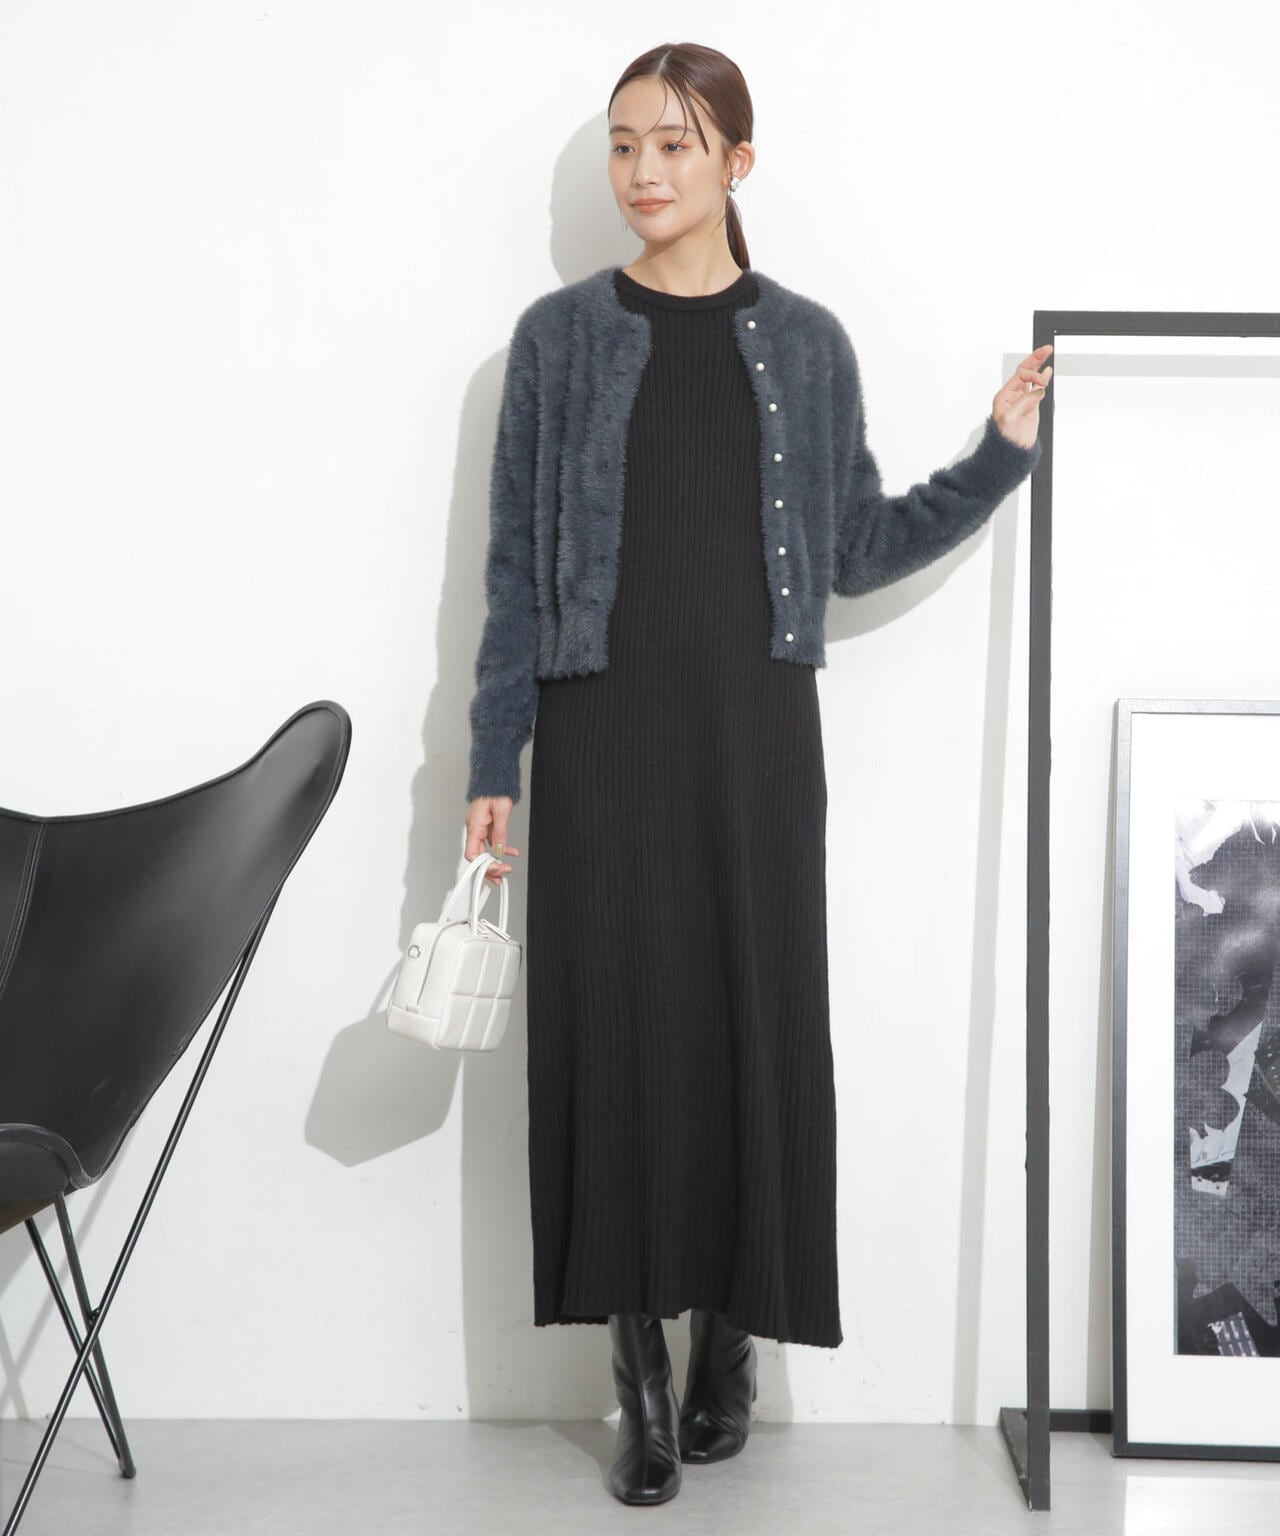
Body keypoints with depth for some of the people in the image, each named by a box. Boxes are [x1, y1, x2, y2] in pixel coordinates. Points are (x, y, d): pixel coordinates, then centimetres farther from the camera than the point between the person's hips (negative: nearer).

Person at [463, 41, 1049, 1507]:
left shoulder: (805, 341, 8)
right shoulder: (561, 335, 5)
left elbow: (857, 548, 12)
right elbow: (516, 564, 4)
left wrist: (1000, 452, 3)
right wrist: (492, 764, -1)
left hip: (755, 726, 1)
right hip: (602, 727, -1)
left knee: (756, 1012, 2)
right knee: (616, 1017, -1)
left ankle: (731, 1333, 18)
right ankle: (642, 1366, 10)